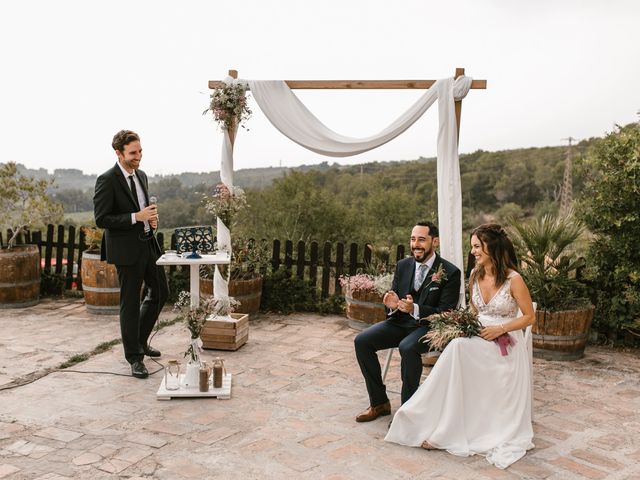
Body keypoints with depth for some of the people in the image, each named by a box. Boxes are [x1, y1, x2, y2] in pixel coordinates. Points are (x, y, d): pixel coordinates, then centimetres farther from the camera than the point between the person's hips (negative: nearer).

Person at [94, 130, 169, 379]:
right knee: (130, 302, 1)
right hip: (126, 249, -8)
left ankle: (140, 339, 35)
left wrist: (152, 218, 2)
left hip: (148, 243, 8)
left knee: (160, 292, 16)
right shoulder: (107, 180, -13)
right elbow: (101, 219, -16)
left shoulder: (141, 176, 11)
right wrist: (137, 217, -22)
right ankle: (135, 357, 13)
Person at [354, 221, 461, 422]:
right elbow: (393, 297, 13)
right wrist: (392, 304, -14)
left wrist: (415, 309, -29)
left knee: (407, 347, -36)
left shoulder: (450, 272, -9)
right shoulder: (403, 265, 7)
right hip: (400, 322, 6)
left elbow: (446, 313, -13)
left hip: (428, 326, -6)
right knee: (361, 341, -13)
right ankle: (379, 403, 0)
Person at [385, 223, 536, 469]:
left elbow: (529, 317, -4)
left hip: (506, 345, -5)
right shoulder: (475, 275, 6)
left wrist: (500, 329, -15)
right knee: (458, 347, -30)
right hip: (479, 338, 5)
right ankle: (441, 428, -26)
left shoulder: (513, 279, -12)